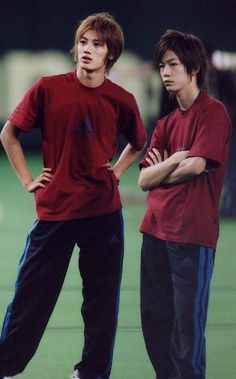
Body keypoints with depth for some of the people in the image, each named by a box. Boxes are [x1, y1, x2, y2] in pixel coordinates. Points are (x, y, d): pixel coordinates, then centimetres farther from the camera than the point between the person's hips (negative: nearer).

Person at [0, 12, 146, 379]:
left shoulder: (122, 100, -1)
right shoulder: (47, 89, -5)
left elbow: (138, 143, 19)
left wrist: (115, 172, 6)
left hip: (103, 213, 1)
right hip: (54, 210, -1)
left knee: (102, 301, 5)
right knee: (31, 296, 3)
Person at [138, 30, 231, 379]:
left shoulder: (213, 112, -5)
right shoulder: (166, 124, 16)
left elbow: (195, 165, -16)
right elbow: (144, 180, 8)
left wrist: (160, 173, 1)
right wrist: (175, 160, -9)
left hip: (193, 235, -7)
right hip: (156, 232, 8)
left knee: (187, 320, -5)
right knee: (154, 320, 10)